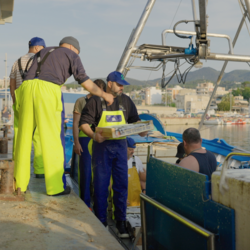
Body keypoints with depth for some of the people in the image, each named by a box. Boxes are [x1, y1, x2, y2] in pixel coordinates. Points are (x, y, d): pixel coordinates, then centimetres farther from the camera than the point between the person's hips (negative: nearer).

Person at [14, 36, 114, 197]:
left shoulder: (42, 52, 33)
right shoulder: (71, 55, 17)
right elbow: (85, 82, 11)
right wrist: (104, 95, 22)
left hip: (27, 89, 5)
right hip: (48, 91, -5)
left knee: (24, 137, 9)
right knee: (54, 139, 0)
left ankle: (20, 184, 12)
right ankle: (55, 186, 2)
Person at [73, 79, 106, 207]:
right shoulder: (81, 101, 3)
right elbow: (75, 123, 0)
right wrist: (76, 142, -8)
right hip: (85, 139, -4)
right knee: (85, 171, -1)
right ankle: (85, 203, 7)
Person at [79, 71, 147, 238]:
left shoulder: (126, 101, 12)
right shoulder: (97, 101, -2)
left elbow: (134, 120, 18)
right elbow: (84, 123, -4)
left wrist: (141, 130, -3)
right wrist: (93, 135, -22)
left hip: (120, 146, 4)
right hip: (102, 146, -3)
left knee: (122, 184, 4)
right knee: (101, 185, 2)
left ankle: (121, 221, 14)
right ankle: (101, 222, 14)